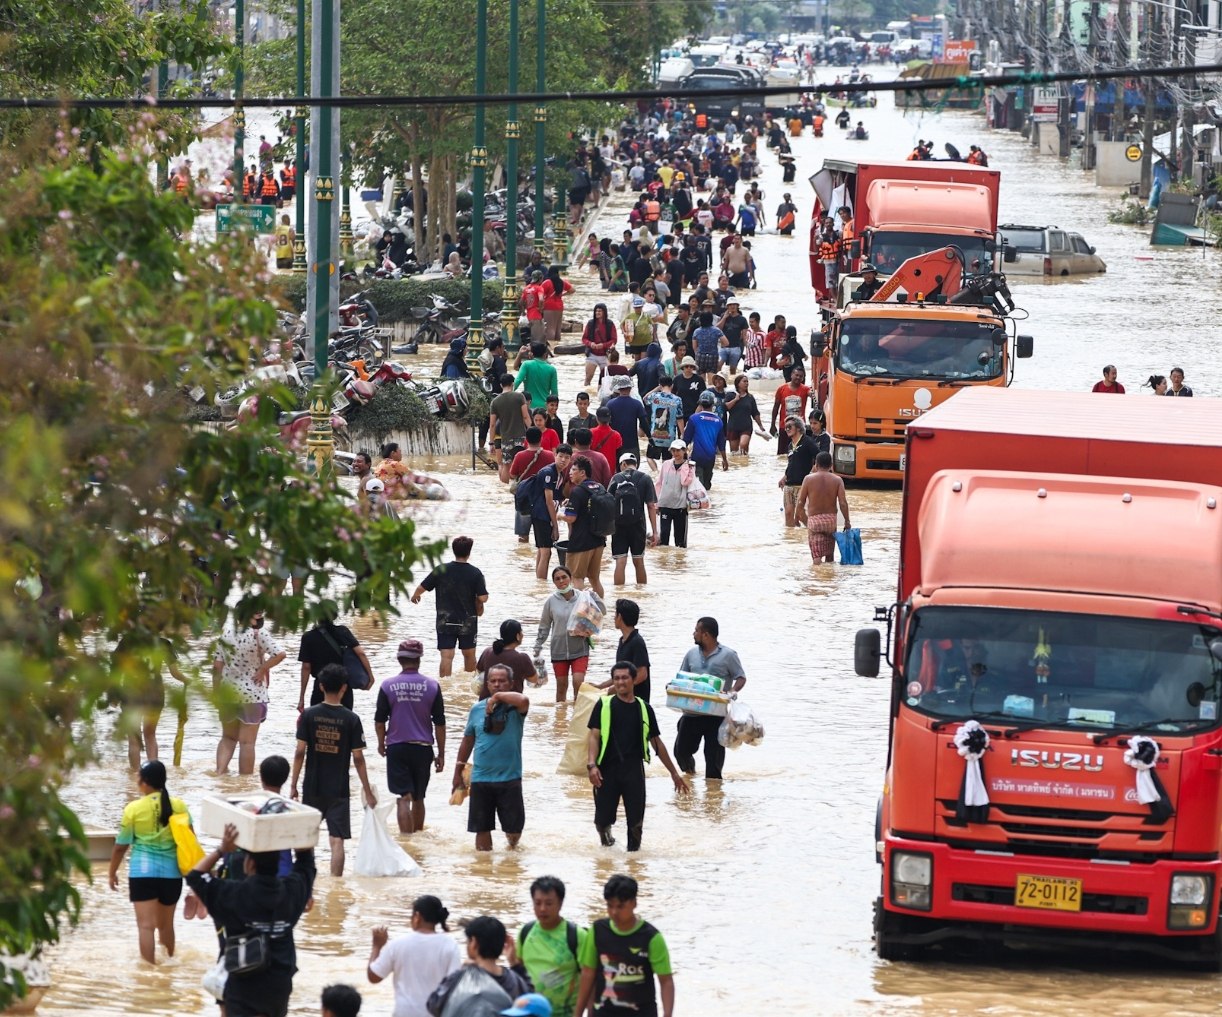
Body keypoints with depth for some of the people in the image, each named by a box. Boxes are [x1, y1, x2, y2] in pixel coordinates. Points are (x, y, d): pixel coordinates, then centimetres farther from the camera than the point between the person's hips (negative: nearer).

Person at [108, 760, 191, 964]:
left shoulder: (133, 809, -7)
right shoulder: (178, 806, -1)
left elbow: (121, 846, -2)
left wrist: (113, 872, 11)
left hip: (143, 871, -3)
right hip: (171, 871, 3)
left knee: (146, 925, -4)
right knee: (166, 924, 20)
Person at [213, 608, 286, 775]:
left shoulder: (227, 634, 0)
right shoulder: (259, 634, -12)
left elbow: (217, 665, 1)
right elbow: (279, 654, -23)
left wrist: (215, 690, 10)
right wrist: (262, 669, -10)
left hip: (228, 692, 4)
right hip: (252, 694, -4)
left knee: (228, 737, 20)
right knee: (247, 741, 3)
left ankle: (220, 769, 4)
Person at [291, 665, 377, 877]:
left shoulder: (309, 715, -5)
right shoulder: (351, 719, -8)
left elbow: (300, 752, -5)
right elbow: (358, 758, -6)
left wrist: (294, 786, 3)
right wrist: (368, 792, 1)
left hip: (312, 788, 2)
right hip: (338, 789, -2)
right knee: (337, 841, -1)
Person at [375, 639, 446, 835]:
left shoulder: (388, 686, -6)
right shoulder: (432, 686, -3)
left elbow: (379, 721, -1)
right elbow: (440, 723, 0)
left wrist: (381, 744, 17)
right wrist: (441, 754, 8)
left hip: (397, 747, -2)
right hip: (423, 748, 2)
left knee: (403, 798, -4)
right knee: (418, 798, 17)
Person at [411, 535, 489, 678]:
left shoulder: (441, 570, -7)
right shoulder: (475, 573, -10)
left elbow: (422, 588, -1)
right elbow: (483, 598, -14)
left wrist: (415, 596, 21)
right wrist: (479, 606, 9)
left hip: (445, 622, 0)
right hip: (468, 621, 0)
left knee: (447, 656, -4)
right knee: (469, 654, 18)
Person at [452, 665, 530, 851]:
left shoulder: (513, 708, -6)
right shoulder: (477, 709, 5)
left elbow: (523, 701, -32)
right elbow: (468, 741, 14)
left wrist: (498, 696, -19)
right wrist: (458, 771, 15)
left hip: (509, 778, -2)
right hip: (480, 779, 2)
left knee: (514, 827, 6)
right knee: (482, 828, 5)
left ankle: (512, 842, 38)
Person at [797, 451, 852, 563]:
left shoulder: (809, 479, -4)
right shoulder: (837, 480, -2)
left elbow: (801, 502, -2)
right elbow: (843, 503, -7)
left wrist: (798, 515, 16)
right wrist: (847, 521, 2)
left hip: (814, 520, -2)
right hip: (831, 519, 2)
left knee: (817, 556, -7)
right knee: (830, 555, 17)